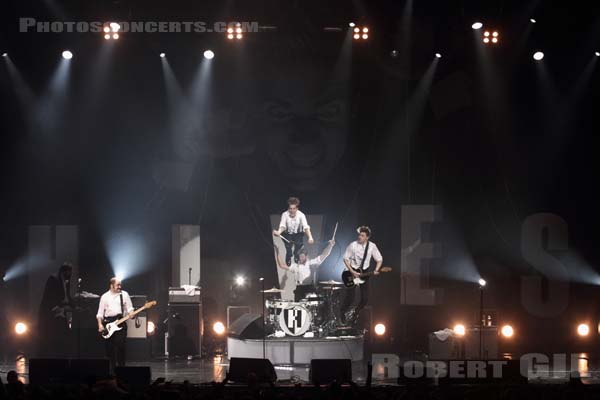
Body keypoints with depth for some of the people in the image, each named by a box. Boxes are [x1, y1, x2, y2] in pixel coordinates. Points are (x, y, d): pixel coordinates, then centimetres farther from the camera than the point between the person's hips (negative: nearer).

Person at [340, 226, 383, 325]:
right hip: (353, 271, -3)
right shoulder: (353, 245, -13)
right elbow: (346, 259, -8)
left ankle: (355, 313, 23)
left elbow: (379, 259, 2)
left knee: (365, 298, -1)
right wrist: (352, 272, -17)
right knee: (351, 295, -13)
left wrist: (376, 270, -15)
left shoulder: (372, 246, -6)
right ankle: (343, 313, 10)